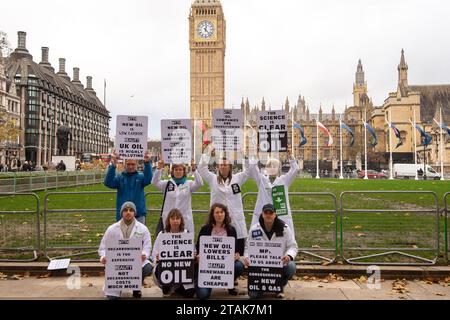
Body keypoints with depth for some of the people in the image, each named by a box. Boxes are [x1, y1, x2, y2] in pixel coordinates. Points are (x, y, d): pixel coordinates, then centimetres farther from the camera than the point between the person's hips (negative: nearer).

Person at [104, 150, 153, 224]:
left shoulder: (140, 177, 2)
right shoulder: (120, 177, 4)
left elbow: (149, 179, -18)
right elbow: (108, 182, -12)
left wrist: (147, 163, -36)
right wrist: (113, 165, -27)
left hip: (139, 215, -1)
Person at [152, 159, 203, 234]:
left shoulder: (189, 184, 4)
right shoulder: (167, 183, 7)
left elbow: (199, 183, -11)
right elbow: (155, 182, -4)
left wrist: (194, 170, -23)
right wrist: (159, 168, -16)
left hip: (185, 218, -1)